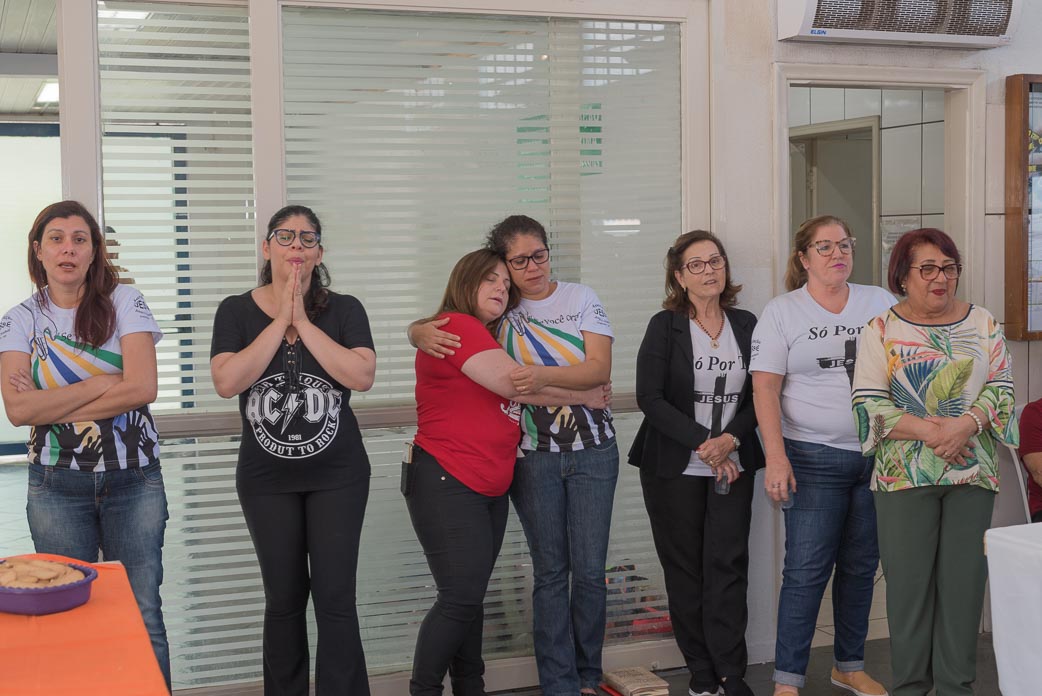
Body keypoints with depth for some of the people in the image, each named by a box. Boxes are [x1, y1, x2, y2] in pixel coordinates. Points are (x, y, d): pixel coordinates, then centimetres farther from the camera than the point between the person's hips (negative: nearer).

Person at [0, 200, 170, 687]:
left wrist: (53, 406, -12)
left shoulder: (124, 303, 0)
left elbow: (143, 388, -13)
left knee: (143, 619, 1)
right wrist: (102, 383, -13)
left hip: (133, 480, -1)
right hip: (56, 486, 1)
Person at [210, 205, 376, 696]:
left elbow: (362, 376, -15)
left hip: (337, 476, -1)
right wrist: (281, 320, -14)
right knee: (284, 598, 9)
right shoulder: (236, 312, 1)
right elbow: (227, 381, -14)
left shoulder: (344, 310, 1)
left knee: (335, 598, -4)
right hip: (266, 479, 1)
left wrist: (304, 321, -14)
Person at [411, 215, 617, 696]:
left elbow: (600, 369, -9)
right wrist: (422, 334, -18)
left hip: (592, 449, 0)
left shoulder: (580, 298, 3)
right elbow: (424, 327, 7)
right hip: (534, 454, 0)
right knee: (550, 572, 3)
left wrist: (544, 375, -26)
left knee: (590, 570, 2)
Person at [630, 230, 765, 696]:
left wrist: (732, 438, -12)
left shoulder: (746, 325, 8)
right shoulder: (665, 326, -1)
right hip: (674, 469, -2)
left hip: (733, 466, 2)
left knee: (728, 566, -4)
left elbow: (759, 395, 6)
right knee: (685, 569, 2)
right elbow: (650, 398, -9)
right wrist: (702, 443, -16)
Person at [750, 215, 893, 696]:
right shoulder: (782, 312, 0)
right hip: (815, 459, -3)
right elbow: (765, 389, -5)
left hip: (877, 454, 4)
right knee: (807, 570, -5)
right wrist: (776, 459, -14)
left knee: (861, 566, 12)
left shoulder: (880, 303, 8)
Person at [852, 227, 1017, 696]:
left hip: (972, 472, 2)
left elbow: (1001, 387, 4)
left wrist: (967, 425, -15)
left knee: (964, 578, 5)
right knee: (908, 579, 3)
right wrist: (928, 431, -16)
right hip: (904, 475, -2)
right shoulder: (881, 330, 1)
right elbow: (869, 402, -5)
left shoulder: (983, 325, 8)